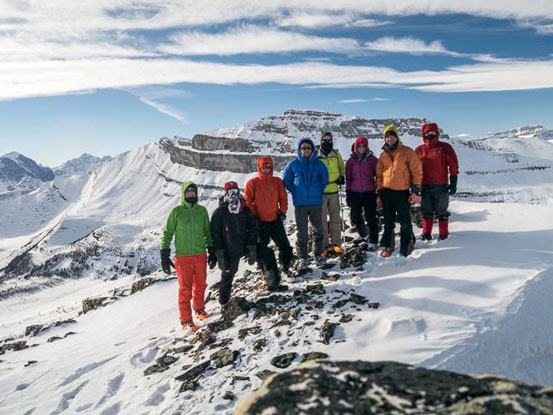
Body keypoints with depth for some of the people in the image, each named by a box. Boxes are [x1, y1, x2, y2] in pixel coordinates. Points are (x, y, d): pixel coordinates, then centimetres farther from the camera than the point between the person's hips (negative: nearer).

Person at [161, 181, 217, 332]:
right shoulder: (176, 211, -3)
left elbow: (208, 232, 15)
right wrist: (164, 255, -5)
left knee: (200, 285, 15)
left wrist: (212, 251, 13)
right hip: (183, 257, -3)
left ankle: (199, 309, 37)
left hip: (200, 255, 4)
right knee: (185, 289, -1)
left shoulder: (202, 210, 7)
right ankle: (186, 321, 9)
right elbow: (167, 233, 0)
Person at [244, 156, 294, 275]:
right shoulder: (252, 183, -5)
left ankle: (285, 265, 29)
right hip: (260, 222, -2)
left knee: (284, 245, 8)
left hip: (276, 220, 2)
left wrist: (282, 211, 0)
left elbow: (283, 198, 9)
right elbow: (248, 201, -5)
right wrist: (253, 216, -9)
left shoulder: (277, 181, 4)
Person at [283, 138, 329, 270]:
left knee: (318, 230, 10)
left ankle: (318, 255, 24)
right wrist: (295, 192, 0)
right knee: (302, 232, 2)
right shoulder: (293, 164, -1)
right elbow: (286, 180, 6)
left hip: (316, 202, 2)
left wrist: (319, 191, 4)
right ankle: (302, 258, 12)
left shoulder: (318, 163, 2)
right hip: (300, 203, -1)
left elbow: (324, 178, 10)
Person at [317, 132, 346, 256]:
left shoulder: (336, 154, 7)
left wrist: (342, 177, 7)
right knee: (322, 219, 2)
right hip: (320, 191, -3)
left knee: (335, 218, 10)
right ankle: (323, 245, 11)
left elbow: (342, 167, 22)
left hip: (334, 190, 4)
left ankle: (336, 243, 21)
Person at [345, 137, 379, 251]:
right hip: (355, 193, 2)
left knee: (371, 218, -2)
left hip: (369, 192, -2)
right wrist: (348, 193, 7)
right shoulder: (351, 161, 6)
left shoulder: (372, 159, 1)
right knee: (355, 216, 6)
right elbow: (348, 178, 10)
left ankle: (373, 242, 6)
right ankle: (363, 233, 35)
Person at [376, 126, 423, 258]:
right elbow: (379, 175, 13)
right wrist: (379, 194, 9)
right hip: (386, 192, 4)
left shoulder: (407, 152, -2)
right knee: (388, 222, 10)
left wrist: (416, 191, -11)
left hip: (402, 192, -3)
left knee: (405, 222, 4)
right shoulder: (383, 155, 10)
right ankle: (388, 246, 21)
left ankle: (407, 245, 21)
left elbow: (417, 171, -5)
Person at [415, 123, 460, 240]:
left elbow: (453, 165, -2)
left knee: (441, 211, 5)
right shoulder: (419, 150, 7)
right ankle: (426, 233, 21)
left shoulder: (445, 148, -1)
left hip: (441, 186, -3)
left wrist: (453, 183, -7)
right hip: (424, 186, 3)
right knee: (426, 211, 11)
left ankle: (443, 235, 15)